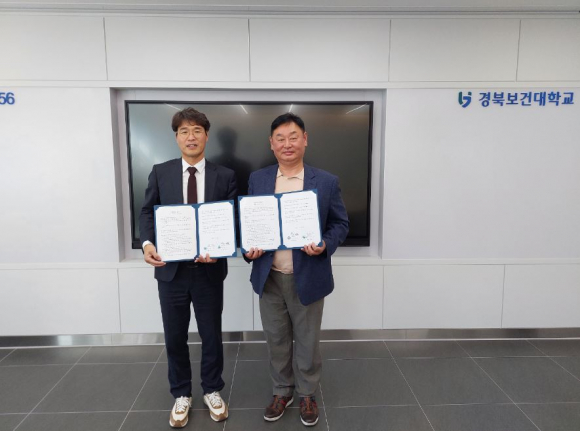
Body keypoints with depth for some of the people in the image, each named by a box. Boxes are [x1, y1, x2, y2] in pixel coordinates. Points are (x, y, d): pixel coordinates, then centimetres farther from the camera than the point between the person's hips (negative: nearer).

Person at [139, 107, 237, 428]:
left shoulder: (225, 176, 0)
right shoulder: (160, 173, 3)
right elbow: (147, 212, 4)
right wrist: (147, 242, -16)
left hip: (209, 269, -1)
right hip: (171, 269, 1)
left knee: (211, 335, 14)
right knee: (174, 338, 14)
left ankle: (212, 391, 37)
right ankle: (181, 395, 37)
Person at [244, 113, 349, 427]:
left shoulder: (326, 182, -4)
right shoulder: (257, 180, 2)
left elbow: (340, 224, 1)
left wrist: (325, 245, -18)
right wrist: (248, 248, -10)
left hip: (308, 277, -2)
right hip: (269, 277, 2)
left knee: (307, 341, 14)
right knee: (276, 339, 17)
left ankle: (307, 394, 38)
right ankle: (282, 390, 40)